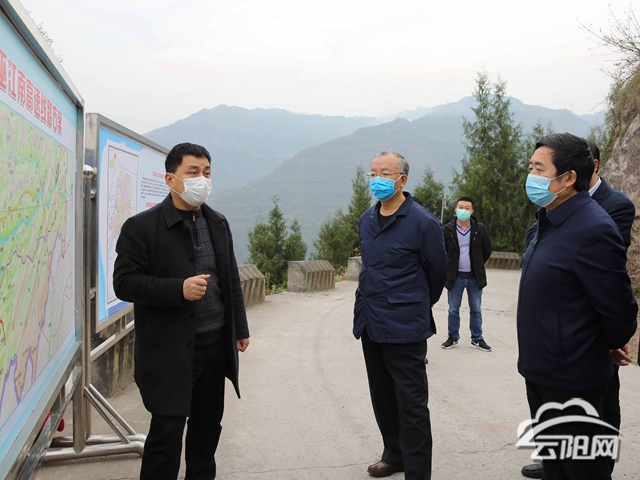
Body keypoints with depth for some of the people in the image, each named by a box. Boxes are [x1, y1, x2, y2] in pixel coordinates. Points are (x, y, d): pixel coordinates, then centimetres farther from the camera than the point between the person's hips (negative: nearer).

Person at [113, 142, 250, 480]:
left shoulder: (218, 224, 11)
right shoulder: (142, 227, -8)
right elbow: (124, 283, -13)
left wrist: (240, 329, 15)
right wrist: (179, 289, -24)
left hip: (215, 345, 6)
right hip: (170, 351, -6)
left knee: (208, 427, 16)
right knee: (167, 432, -1)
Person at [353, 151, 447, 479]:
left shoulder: (423, 223, -12)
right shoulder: (366, 220, 9)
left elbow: (437, 273, -1)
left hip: (405, 328, -7)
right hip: (370, 325, 7)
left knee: (411, 405, 1)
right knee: (382, 399, 18)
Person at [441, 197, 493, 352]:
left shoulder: (479, 229, -3)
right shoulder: (447, 229, -8)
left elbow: (487, 250, 8)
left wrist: (478, 265, 9)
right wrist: (449, 268, 2)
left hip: (475, 276, 1)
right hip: (456, 277, -1)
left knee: (476, 310, 10)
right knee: (453, 309, 9)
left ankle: (477, 339, 21)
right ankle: (453, 337, 22)